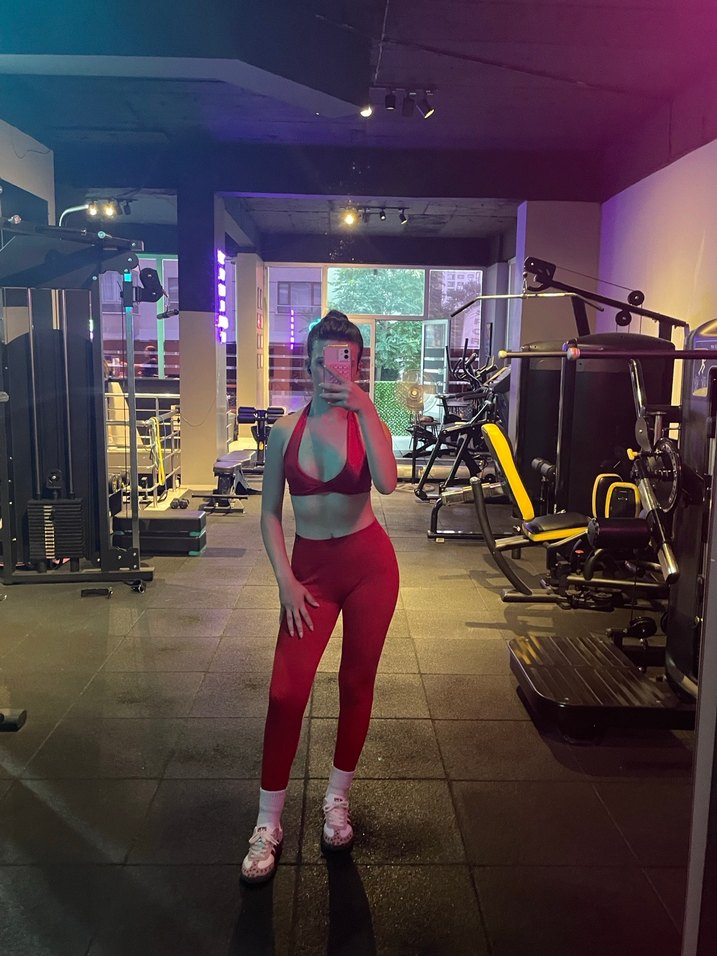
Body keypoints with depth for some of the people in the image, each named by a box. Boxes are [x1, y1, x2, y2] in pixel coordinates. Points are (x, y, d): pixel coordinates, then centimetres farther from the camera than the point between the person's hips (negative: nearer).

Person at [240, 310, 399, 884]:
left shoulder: (367, 422, -5)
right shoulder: (286, 430, -2)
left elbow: (387, 483, -27)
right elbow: (269, 514, 2)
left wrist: (364, 410, -28)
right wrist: (285, 580, -7)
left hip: (369, 563, 0)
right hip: (311, 567, 0)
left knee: (357, 684, 10)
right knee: (286, 692, -6)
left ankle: (338, 802, 31)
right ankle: (269, 826, 12)